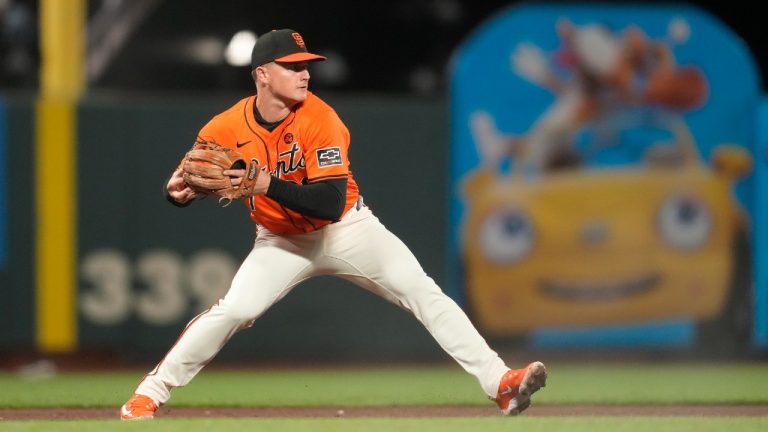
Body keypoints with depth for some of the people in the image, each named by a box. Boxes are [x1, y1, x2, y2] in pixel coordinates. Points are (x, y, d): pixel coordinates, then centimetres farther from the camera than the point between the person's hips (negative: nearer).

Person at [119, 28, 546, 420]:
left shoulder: (319, 119, -25)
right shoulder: (227, 129, -16)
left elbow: (331, 204, -31)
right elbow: (190, 180, -1)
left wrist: (269, 185, -41)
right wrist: (180, 193, -25)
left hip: (346, 229, -1)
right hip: (282, 241, 1)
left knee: (424, 293, -15)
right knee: (232, 310, -17)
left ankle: (498, 382, -18)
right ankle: (151, 393, -3)